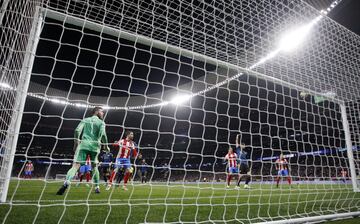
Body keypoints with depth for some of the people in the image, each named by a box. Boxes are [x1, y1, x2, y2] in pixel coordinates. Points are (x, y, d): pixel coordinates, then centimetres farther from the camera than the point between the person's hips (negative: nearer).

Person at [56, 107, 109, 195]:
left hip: (83, 144, 0)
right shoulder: (101, 122, 9)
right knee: (94, 166, 18)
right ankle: (97, 187, 20)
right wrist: (105, 145, 4)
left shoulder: (85, 120, 15)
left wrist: (76, 142, 10)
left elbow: (77, 130, 1)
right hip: (95, 146, 0)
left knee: (76, 166, -9)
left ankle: (66, 182, -36)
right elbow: (103, 134, -7)